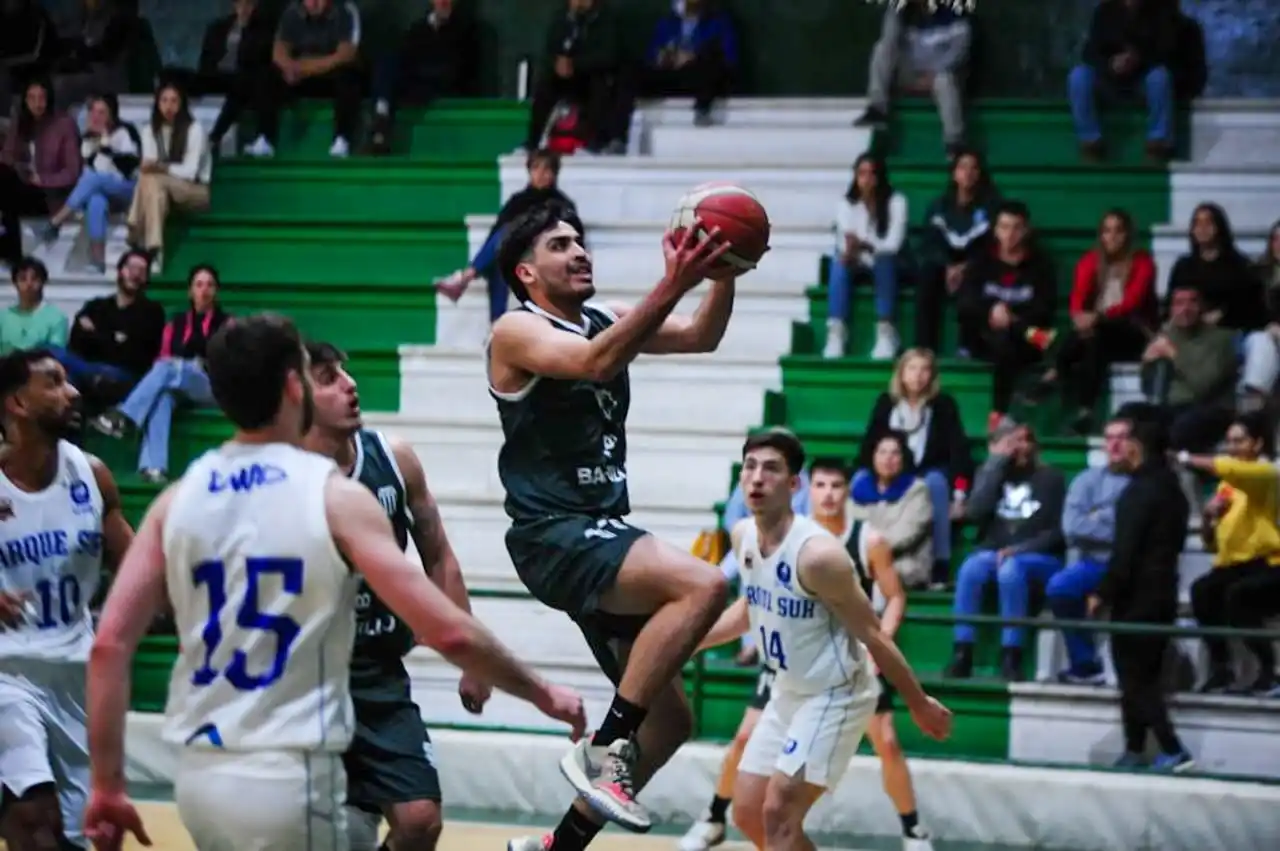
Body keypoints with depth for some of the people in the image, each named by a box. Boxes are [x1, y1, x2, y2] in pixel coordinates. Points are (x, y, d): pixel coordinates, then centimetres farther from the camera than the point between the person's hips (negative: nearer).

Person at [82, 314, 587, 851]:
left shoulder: (177, 500, 5)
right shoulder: (334, 497, -7)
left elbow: (109, 646, 0)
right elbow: (448, 633, -10)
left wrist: (107, 785, 5)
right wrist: (542, 694, 4)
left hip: (200, 774, 6)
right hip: (288, 776, -5)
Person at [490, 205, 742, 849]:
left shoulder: (604, 322, 15)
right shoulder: (517, 330, -8)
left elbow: (702, 338, 12)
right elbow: (595, 363, -28)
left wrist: (724, 273, -7)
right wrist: (672, 286, -36)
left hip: (602, 536, 9)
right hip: (555, 537, -9)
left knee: (669, 718, 10)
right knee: (703, 585, -31)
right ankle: (603, 750, -23)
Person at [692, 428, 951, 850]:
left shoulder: (818, 554, -27)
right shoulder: (744, 536, -4)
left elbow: (872, 636, -18)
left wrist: (920, 704, -10)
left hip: (837, 695, -9)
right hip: (789, 690, 9)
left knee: (779, 814, -16)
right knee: (748, 812, 10)